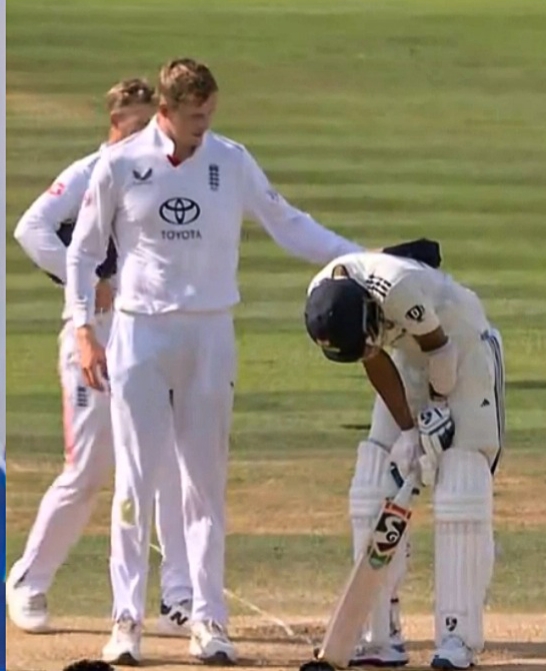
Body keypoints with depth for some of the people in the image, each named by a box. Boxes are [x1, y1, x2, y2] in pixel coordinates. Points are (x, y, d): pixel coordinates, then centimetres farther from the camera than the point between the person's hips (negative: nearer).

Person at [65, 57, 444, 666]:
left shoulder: (232, 163, 1)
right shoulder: (120, 166, -3)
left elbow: (288, 226, 4)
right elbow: (83, 252, 3)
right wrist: (85, 333, -4)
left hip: (209, 335, 2)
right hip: (139, 334, -2)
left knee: (206, 482, 4)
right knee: (135, 480, -3)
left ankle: (208, 619, 7)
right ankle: (126, 619, 2)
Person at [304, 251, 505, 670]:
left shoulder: (398, 288, -39)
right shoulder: (324, 299, -20)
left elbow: (440, 347, -22)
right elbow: (376, 360, -10)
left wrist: (438, 406, -7)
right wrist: (407, 430, -13)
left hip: (465, 348, -6)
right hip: (410, 359, 6)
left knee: (460, 502, -14)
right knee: (371, 496, 0)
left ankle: (458, 636, -11)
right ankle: (377, 633, 5)